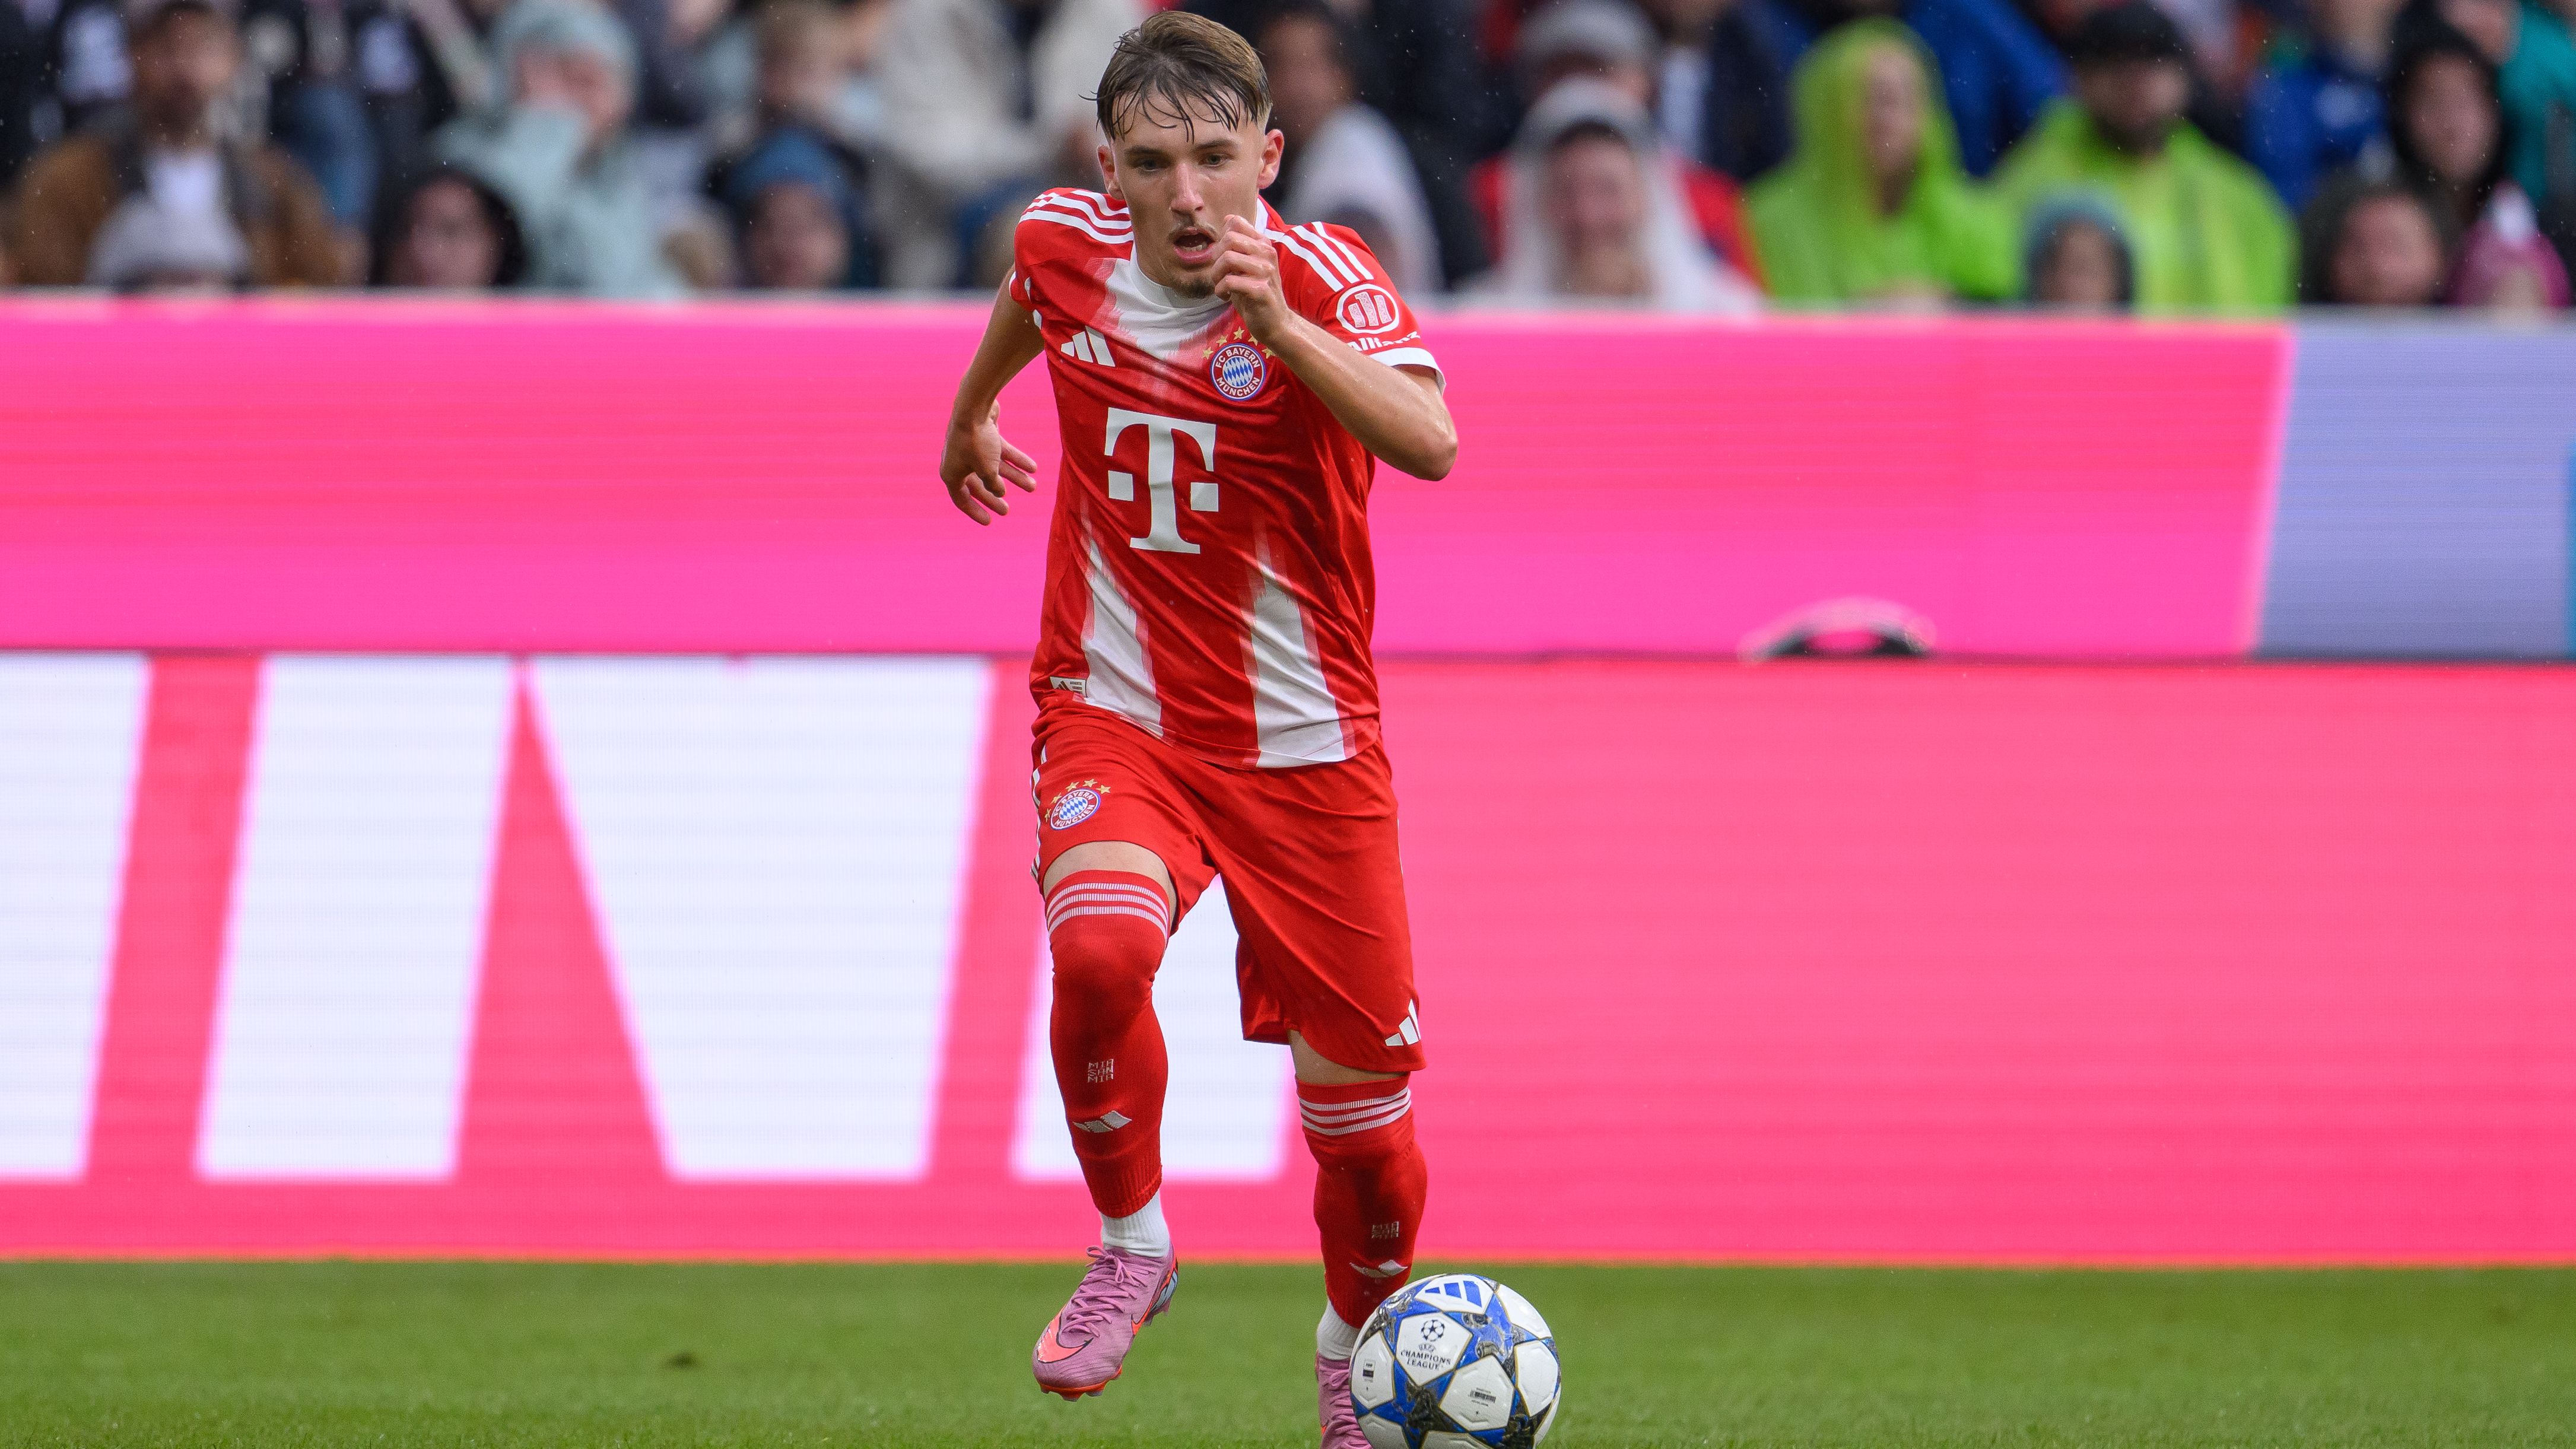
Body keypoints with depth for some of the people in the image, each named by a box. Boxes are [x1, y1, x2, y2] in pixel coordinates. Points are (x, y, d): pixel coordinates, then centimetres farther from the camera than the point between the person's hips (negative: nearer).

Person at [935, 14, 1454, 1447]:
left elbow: (1429, 441, -36)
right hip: (1114, 715, 1)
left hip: (1305, 744, -1)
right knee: (1099, 953, -30)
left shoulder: (1320, 274, -17)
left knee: (1361, 1111, 4)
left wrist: (1275, 320, -47)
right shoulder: (1068, 242, -6)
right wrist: (972, 413, 39)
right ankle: (1132, 1249, -6)